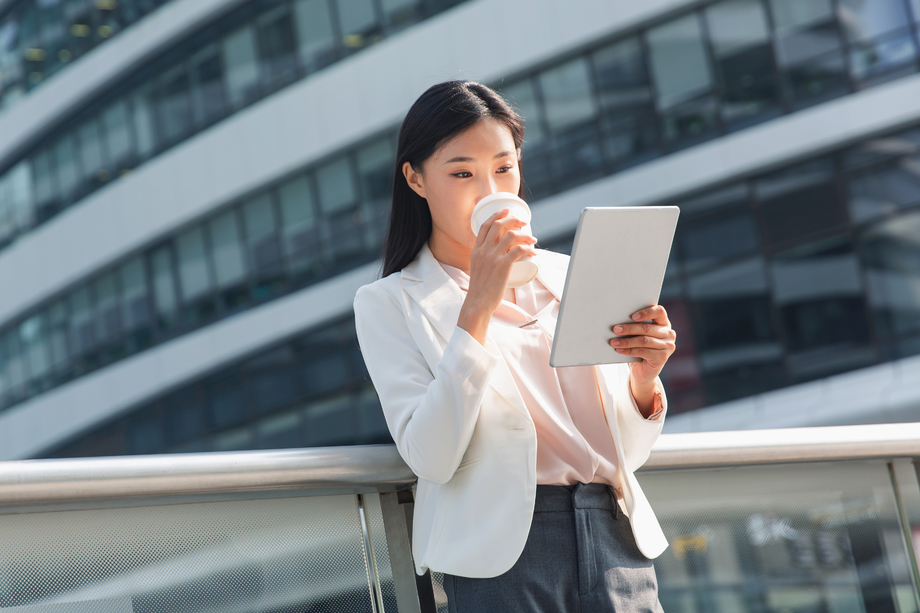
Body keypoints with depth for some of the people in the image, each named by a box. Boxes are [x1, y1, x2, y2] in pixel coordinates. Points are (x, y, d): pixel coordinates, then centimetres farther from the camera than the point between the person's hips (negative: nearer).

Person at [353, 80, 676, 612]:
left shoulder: (567, 277, 14)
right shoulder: (389, 304, 3)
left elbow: (627, 452, 13)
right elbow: (431, 459, -11)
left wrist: (644, 380, -8)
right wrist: (478, 306, -15)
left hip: (616, 536, 4)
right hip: (504, 549, -3)